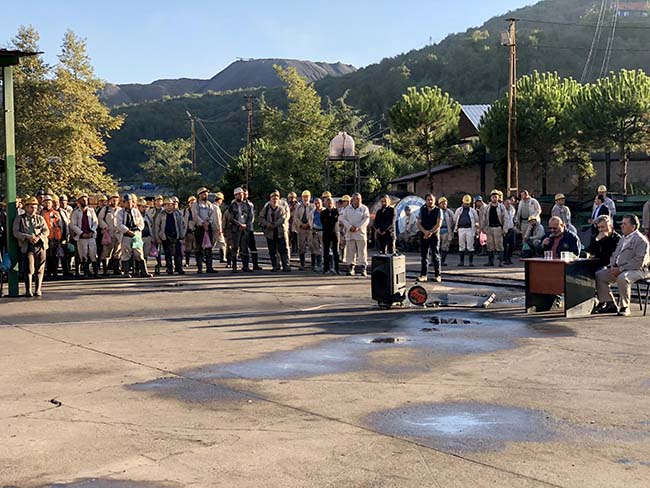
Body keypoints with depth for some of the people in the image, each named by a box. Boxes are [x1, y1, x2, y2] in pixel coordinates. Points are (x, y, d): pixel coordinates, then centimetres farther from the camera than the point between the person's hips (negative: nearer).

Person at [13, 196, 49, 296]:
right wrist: (28, 237, -13)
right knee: (29, 269, -9)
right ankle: (28, 291, -5)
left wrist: (38, 237, -12)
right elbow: (15, 232, 1)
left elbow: (46, 231, 7)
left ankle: (38, 290, 5)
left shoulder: (40, 218, 16)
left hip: (40, 245, 2)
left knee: (40, 269, 0)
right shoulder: (19, 218, 11)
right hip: (27, 246, -2)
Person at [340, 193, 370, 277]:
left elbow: (366, 219, -5)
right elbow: (343, 219, 3)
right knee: (350, 251, 3)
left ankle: (363, 268, -2)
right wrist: (350, 227, -12)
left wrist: (357, 227, -14)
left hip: (360, 233, -2)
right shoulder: (347, 209, 11)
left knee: (362, 251, -4)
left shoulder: (364, 208, 3)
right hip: (349, 233, 2)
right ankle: (350, 268, 8)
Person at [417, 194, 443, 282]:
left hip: (434, 236, -3)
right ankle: (423, 275, 8)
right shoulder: (422, 210, 10)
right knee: (423, 256, 4)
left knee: (435, 256, -2)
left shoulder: (438, 211, 0)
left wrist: (430, 233, -15)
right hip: (424, 236, 3)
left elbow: (438, 224, -8)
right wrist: (425, 232, -13)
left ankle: (437, 275, 1)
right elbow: (419, 223, 4)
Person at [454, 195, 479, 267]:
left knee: (470, 246, -3)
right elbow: (455, 219, 19)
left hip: (469, 229, -1)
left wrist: (476, 224, 1)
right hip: (461, 229, 1)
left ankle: (471, 261, 0)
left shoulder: (472, 210, 11)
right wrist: (456, 227, 12)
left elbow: (477, 220, 16)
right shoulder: (459, 210, 14)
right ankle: (461, 261, 7)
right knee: (461, 246, 2)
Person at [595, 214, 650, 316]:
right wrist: (613, 266, 1)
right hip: (618, 269, 9)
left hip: (636, 270, -9)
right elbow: (615, 254, 23)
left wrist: (621, 269, -22)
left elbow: (639, 262, -21)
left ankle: (624, 307, -22)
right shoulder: (623, 238, 17)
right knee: (599, 275, -1)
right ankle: (610, 304, 0)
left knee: (622, 278, -39)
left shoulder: (641, 240, -12)